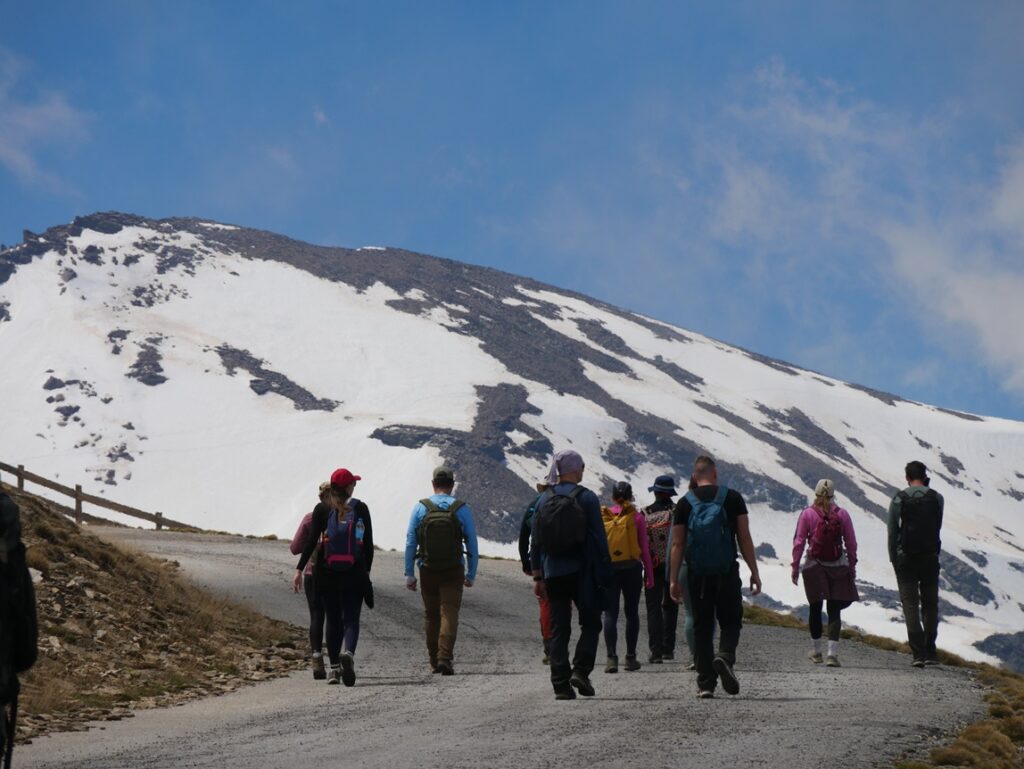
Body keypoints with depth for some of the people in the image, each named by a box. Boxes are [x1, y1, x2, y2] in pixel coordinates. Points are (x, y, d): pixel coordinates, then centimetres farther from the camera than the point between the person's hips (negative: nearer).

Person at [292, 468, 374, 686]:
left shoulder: (322, 509, -1)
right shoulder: (360, 509, 0)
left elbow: (311, 541, -6)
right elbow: (368, 543, 3)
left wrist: (299, 569, -4)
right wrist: (367, 569, 16)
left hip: (326, 573, 1)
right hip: (354, 573, -1)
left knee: (332, 619, 11)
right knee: (351, 618, 1)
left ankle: (334, 668, 11)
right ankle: (348, 652, -28)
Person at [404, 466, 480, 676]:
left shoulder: (420, 508, 0)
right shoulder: (462, 509, -2)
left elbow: (410, 542, -2)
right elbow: (472, 544, 0)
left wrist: (409, 574, 1)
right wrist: (471, 574, 8)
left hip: (428, 571, 1)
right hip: (453, 571, -1)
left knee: (431, 615, 13)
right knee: (449, 613, -4)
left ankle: (434, 661, 20)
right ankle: (445, 658, -20)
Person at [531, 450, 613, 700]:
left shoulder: (544, 499, 5)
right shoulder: (586, 497, -6)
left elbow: (535, 541, 6)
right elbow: (599, 537, -8)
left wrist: (537, 577, 11)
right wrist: (605, 572, -2)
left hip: (553, 574, 3)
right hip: (581, 572, -3)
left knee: (559, 629, 7)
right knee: (590, 623, 11)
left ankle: (561, 684, 2)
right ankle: (581, 671, -7)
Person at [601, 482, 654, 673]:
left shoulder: (603, 516, 3)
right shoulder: (637, 517, -1)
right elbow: (645, 549, -1)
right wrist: (649, 575, 4)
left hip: (608, 569, 1)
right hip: (632, 569, -1)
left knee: (610, 614, 1)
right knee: (632, 613, 10)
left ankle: (611, 658, -11)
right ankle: (631, 658, 12)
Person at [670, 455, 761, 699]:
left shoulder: (685, 503, 4)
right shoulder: (732, 498, 2)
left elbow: (677, 544, 0)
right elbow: (744, 538, -1)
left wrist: (673, 580, 3)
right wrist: (754, 572, 4)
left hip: (697, 574, 1)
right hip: (727, 572, -1)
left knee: (702, 627, 7)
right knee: (731, 621, 10)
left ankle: (705, 683, 4)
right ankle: (725, 657, -20)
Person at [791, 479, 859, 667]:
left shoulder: (807, 514, -5)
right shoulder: (842, 514, -2)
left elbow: (799, 542, -5)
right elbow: (851, 544, 1)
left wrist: (795, 567, 2)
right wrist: (852, 567, 11)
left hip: (814, 567, 0)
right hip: (839, 568, 0)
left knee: (815, 609, 14)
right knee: (834, 610, 0)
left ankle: (816, 651, 24)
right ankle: (832, 653, -12)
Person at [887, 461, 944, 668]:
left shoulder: (899, 500, -4)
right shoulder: (936, 498, -1)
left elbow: (892, 532, -2)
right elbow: (937, 527, 10)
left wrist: (893, 558, 8)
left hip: (906, 559, -1)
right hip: (930, 557, 1)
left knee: (910, 604, 0)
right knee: (930, 604, 12)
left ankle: (918, 653, -9)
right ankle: (930, 652, 12)